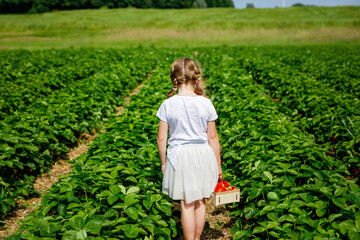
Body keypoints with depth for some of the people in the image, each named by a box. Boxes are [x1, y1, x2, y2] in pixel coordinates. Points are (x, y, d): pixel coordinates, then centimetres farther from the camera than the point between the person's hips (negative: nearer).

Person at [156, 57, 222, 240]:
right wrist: (218, 164, 10)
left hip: (179, 157, -2)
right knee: (200, 202, 19)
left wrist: (163, 162, 9)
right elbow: (213, 138, -2)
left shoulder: (168, 105, -10)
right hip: (203, 156, 2)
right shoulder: (206, 104, -7)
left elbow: (161, 139, -6)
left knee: (187, 204, 10)